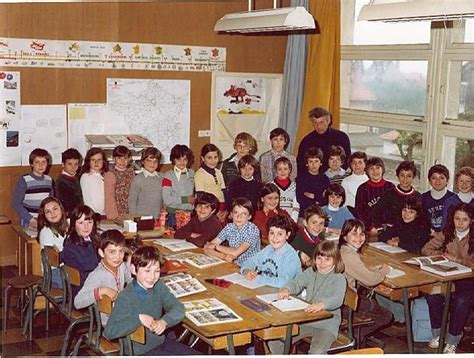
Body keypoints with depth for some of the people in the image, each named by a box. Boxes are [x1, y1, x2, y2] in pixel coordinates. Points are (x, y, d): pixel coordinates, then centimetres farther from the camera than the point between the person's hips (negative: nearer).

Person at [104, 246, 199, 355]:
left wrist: (164, 321, -33)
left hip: (162, 341, 7)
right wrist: (138, 318, -35)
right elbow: (109, 332, -29)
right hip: (141, 352, -6)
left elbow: (179, 309, -13)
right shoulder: (125, 298, -22)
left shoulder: (158, 287, -2)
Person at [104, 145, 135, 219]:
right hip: (117, 213, -4)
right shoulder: (110, 175, -8)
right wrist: (114, 215, -13)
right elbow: (109, 197, -9)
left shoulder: (131, 172, 7)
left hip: (130, 213, 4)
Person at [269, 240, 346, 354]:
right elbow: (296, 283, -2)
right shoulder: (310, 272, 9)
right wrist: (286, 289, -26)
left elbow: (337, 299, -24)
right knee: (274, 342, -8)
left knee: (317, 352, -33)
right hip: (305, 320, 5)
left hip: (326, 325, -5)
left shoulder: (339, 279, -8)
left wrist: (322, 304, -45)